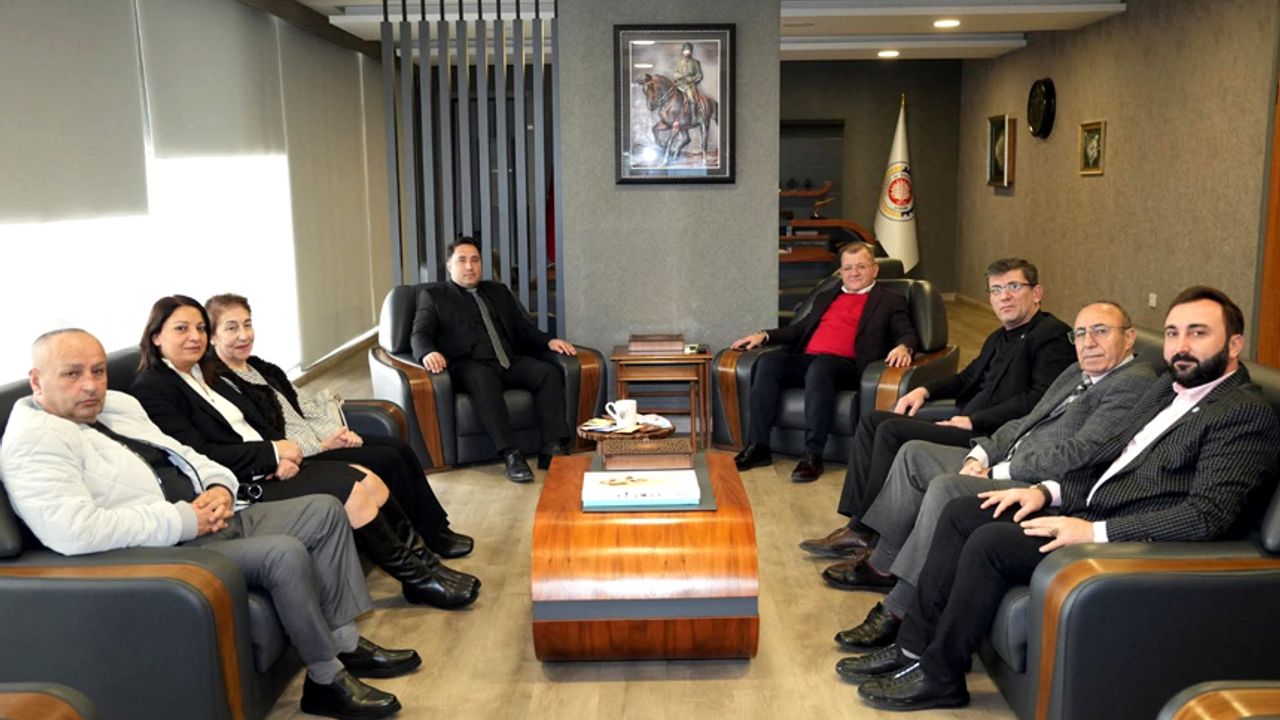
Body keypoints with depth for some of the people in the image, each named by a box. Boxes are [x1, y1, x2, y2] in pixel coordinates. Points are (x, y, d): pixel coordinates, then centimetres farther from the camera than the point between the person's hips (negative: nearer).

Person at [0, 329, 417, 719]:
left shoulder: (118, 404, 14)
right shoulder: (33, 440, -14)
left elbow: (183, 455, 22)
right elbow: (74, 532, -29)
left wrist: (220, 486, -2)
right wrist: (183, 521, -23)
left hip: (210, 521, 10)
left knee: (324, 510, 3)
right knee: (285, 553, -27)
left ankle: (346, 642, 7)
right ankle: (327, 681, -8)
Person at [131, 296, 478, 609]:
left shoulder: (207, 376, 17)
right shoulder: (152, 390, -8)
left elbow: (259, 425, 16)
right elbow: (199, 456, -17)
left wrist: (284, 455, -6)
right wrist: (273, 452, -15)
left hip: (271, 467, 8)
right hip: (241, 488, -8)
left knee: (368, 481, -7)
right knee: (350, 493, -18)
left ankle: (422, 559, 3)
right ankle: (416, 578, -5)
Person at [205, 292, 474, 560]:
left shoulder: (261, 368, 14)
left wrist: (337, 431, -4)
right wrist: (323, 447, -16)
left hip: (321, 439, 9)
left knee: (399, 447, -5)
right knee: (388, 460, -16)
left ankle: (437, 530, 4)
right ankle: (432, 538, 1)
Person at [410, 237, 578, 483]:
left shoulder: (499, 291, 28)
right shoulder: (433, 294, 15)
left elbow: (524, 328, 22)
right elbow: (419, 334, 2)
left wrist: (549, 341, 0)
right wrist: (428, 353, -23)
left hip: (510, 362, 5)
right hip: (470, 366, -4)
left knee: (549, 372, -24)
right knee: (483, 379, -39)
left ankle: (553, 449, -30)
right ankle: (511, 455, -42)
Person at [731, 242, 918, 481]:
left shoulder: (890, 300, 16)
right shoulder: (826, 297, 31)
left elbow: (907, 334, 4)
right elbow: (800, 328, 32)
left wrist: (903, 347, -21)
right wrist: (764, 335, 17)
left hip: (845, 364, -5)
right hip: (805, 359, 5)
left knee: (819, 366, -38)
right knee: (768, 361, -24)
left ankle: (812, 455, -36)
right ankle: (758, 446, -23)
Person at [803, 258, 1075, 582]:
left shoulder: (1052, 335, -7)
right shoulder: (1000, 337, 22)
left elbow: (1041, 398, -19)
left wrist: (973, 420, -19)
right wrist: (926, 390, 12)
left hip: (992, 435, -10)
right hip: (965, 423, 10)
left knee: (892, 431, -22)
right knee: (872, 421, 2)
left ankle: (867, 535, -13)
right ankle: (857, 527, -3)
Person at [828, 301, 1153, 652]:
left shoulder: (1135, 382, -11)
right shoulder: (1076, 373, 19)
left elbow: (1079, 453, -20)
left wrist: (999, 472, -14)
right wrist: (980, 456, 1)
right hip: (1007, 467, 11)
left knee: (946, 487, -30)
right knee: (914, 453, 9)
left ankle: (897, 611, -22)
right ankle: (883, 565, 12)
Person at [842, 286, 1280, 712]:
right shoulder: (1168, 387, 15)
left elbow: (1208, 516, -23)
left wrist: (1094, 531, -24)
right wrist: (1047, 492, 3)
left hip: (1126, 545, -9)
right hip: (1088, 512, 9)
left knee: (990, 542, -22)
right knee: (961, 513, 1)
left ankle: (939, 677, -5)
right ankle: (915, 646, 5)